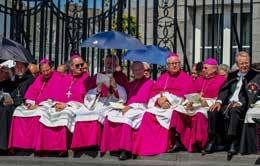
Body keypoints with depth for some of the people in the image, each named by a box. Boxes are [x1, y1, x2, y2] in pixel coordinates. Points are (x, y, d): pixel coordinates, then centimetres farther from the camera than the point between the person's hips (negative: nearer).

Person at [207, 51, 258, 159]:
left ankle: (233, 143, -39)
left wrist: (240, 103, -21)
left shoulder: (255, 75, 6)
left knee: (234, 111, -37)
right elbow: (225, 90, 11)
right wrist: (219, 101, -9)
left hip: (242, 106, -5)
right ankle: (212, 141, -19)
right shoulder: (232, 75, 23)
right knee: (213, 111, -22)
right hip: (228, 103, 5)